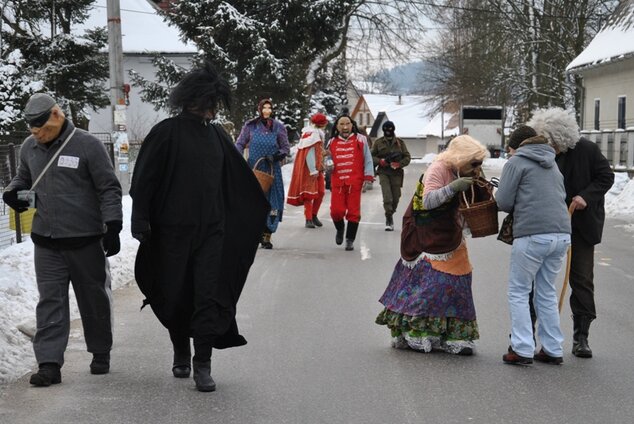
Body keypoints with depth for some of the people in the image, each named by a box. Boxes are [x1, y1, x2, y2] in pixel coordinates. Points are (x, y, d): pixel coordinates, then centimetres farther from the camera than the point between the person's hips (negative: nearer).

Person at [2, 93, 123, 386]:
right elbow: (24, 178, 23)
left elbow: (109, 188, -7)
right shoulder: (29, 147, 6)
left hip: (86, 240, -4)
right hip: (46, 241, 4)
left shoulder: (87, 144, -9)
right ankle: (49, 363, 1)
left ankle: (100, 353, 28)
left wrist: (113, 226, -13)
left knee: (94, 299, 10)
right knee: (50, 302, 1)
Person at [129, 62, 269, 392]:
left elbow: (240, 179, 19)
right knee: (176, 294, 7)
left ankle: (202, 363, -1)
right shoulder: (167, 132, -7)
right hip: (173, 229, -3)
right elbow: (144, 180, -7)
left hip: (211, 229, 3)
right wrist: (141, 221, -13)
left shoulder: (216, 135, 9)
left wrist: (262, 209, 24)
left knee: (208, 294, -5)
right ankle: (181, 353, 27)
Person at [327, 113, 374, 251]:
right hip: (337, 182, 2)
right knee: (336, 210, -6)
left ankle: (350, 240, 11)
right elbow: (329, 160, 21)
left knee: (353, 211, -1)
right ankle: (340, 229, 27)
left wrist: (368, 177, -2)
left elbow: (367, 159, 5)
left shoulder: (360, 140, 4)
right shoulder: (332, 142, 11)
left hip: (355, 182, -2)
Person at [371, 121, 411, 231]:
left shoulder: (400, 142, 9)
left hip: (396, 173, 2)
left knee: (396, 197, 6)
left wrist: (399, 164, -11)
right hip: (383, 173, -2)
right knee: (387, 197, -16)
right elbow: (371, 156, 8)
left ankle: (390, 214, 28)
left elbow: (407, 157, 8)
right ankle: (389, 219, -14)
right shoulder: (378, 142, 7)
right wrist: (380, 161, -12)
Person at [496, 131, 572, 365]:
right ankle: (553, 350, 16)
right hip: (561, 234, 6)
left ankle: (522, 350, -1)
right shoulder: (553, 165, 25)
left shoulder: (516, 162, 3)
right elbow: (561, 197, 21)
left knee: (519, 292, 4)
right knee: (547, 293, 16)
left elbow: (503, 202, -2)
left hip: (533, 234, -6)